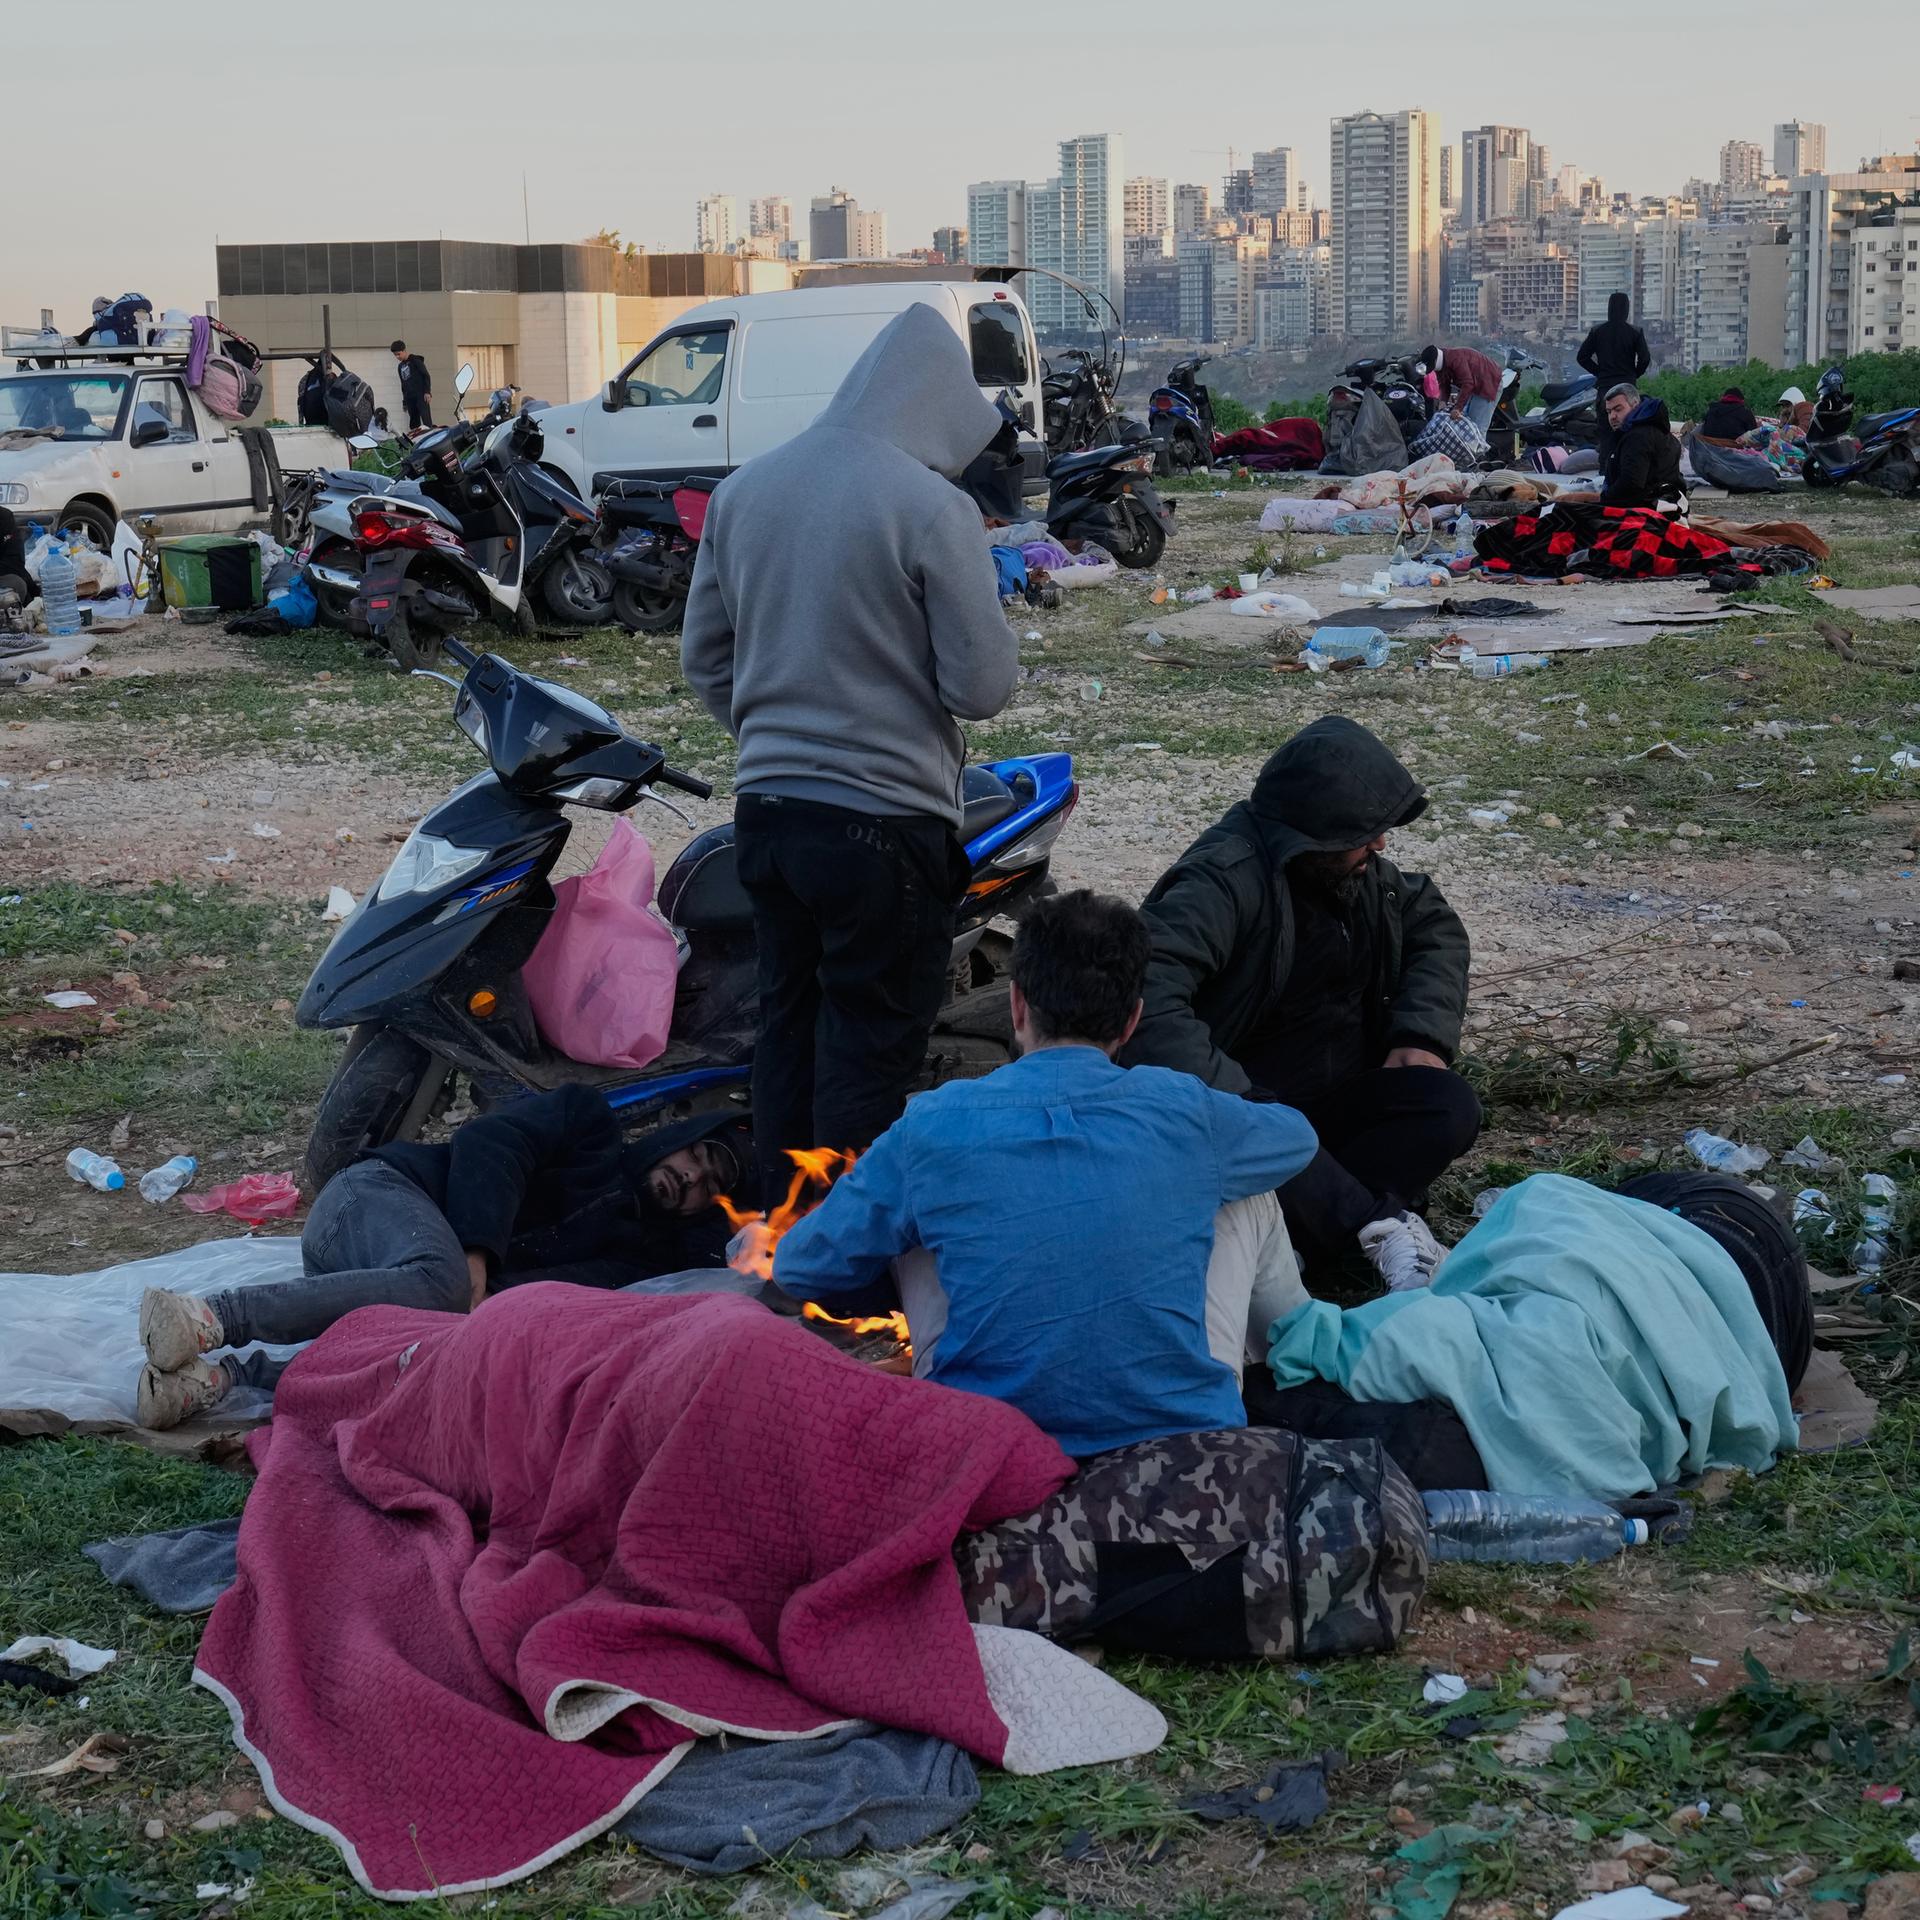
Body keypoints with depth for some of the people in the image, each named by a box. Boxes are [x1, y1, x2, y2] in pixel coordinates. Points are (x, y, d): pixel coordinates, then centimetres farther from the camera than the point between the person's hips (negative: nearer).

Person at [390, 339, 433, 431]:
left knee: (426, 420, -16)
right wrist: (404, 400, 21)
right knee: (414, 422, 3)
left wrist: (427, 392, -14)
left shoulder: (415, 360, 0)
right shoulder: (401, 366, 20)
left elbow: (426, 375, -6)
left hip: (421, 396, -7)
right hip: (409, 398, 7)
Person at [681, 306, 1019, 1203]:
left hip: (766, 809, 7)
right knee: (868, 1060, 3)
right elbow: (980, 685, -13)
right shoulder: (931, 507, -15)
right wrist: (988, 618, 7)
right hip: (884, 821, -6)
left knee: (787, 1030, 18)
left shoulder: (744, 489, 5)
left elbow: (704, 657, 12)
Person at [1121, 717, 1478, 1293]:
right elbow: (1148, 999, -36)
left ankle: (1297, 1227, -27)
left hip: (1330, 1101, 7)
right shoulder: (1226, 879, -24)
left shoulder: (1361, 870, 3)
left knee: (1449, 1108, -19)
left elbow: (1434, 924, 19)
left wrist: (1424, 1032, 1)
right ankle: (1381, 1224, -27)